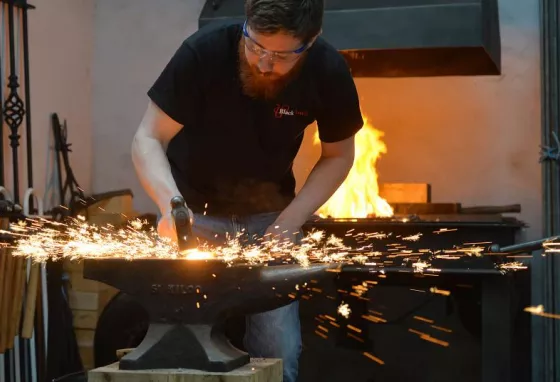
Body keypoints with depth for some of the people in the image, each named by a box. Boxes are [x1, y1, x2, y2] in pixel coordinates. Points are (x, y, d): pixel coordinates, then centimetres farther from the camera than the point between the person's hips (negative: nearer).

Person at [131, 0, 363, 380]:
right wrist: (171, 204, -38)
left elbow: (338, 156, -3)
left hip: (268, 215, 2)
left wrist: (289, 221, -16)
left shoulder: (328, 72, -19)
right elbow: (148, 140, -19)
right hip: (195, 210, -1)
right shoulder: (204, 51, -26)